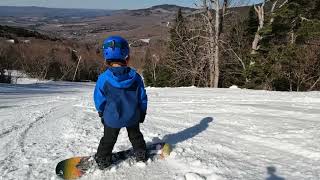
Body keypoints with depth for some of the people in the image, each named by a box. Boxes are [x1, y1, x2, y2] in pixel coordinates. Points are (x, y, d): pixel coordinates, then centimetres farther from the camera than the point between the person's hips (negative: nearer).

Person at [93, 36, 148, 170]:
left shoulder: (103, 78, -21)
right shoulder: (135, 77, -15)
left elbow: (99, 100, -8)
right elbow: (142, 98, -5)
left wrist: (102, 113, 12)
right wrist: (142, 113, 12)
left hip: (112, 118, -1)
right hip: (133, 117, 2)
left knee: (108, 139, 20)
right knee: (135, 136, 26)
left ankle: (102, 160, 34)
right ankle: (141, 154, 41)